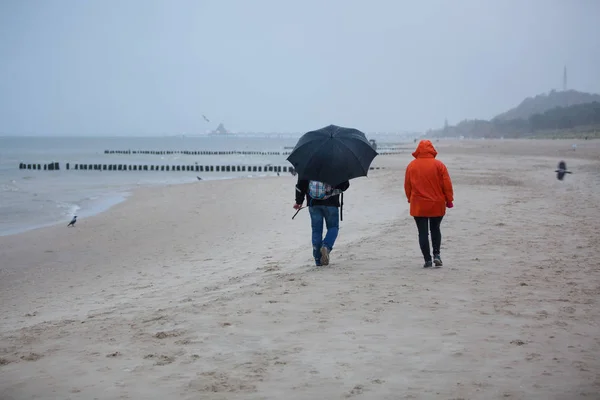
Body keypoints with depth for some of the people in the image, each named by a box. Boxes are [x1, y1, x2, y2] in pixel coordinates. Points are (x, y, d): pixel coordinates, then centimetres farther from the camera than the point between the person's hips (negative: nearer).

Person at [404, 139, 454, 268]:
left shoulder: (411, 166, -1)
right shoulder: (439, 165, -5)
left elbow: (407, 185, 6)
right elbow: (447, 184, -5)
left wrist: (411, 199, 19)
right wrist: (449, 200, 4)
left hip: (418, 205, 0)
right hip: (437, 204, 0)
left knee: (423, 232, 3)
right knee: (435, 229, 17)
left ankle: (427, 259, 0)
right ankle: (436, 255, 4)